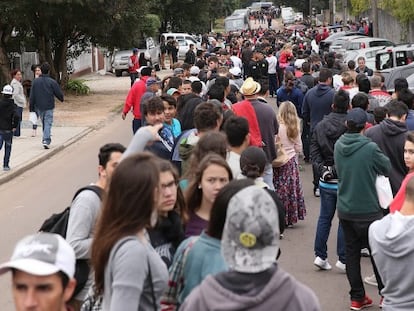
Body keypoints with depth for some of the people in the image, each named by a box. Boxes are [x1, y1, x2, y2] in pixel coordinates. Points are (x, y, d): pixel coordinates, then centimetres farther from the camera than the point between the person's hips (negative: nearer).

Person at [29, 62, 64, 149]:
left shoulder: (35, 81, 0)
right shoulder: (52, 82, -9)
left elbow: (32, 96, 1)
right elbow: (59, 93, -4)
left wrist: (32, 108, 6)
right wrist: (61, 99, 19)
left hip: (39, 107, 3)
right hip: (49, 106, -3)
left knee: (43, 123, 18)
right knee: (48, 123, -4)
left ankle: (45, 138, 25)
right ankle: (46, 140, -16)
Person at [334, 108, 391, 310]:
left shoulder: (338, 146, -3)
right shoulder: (370, 148, -20)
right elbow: (387, 168, -5)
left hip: (344, 209, 5)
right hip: (367, 210, -5)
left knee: (352, 252, 12)